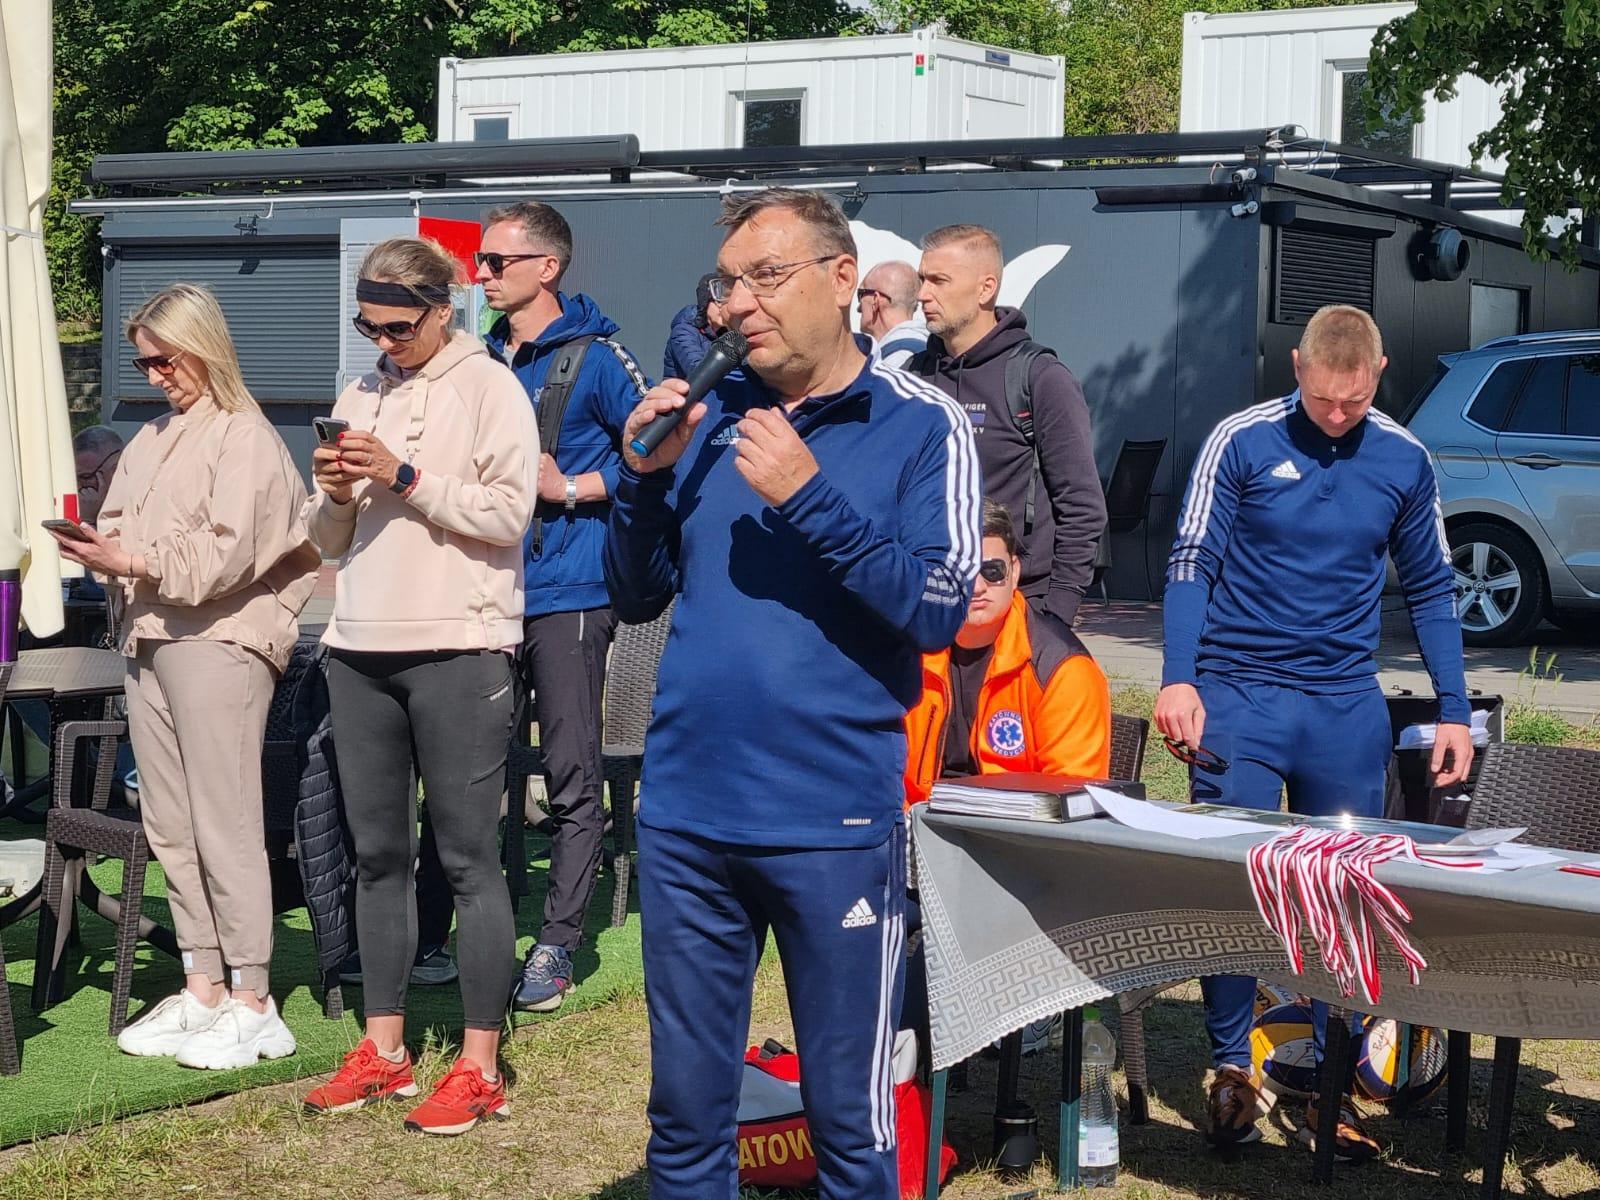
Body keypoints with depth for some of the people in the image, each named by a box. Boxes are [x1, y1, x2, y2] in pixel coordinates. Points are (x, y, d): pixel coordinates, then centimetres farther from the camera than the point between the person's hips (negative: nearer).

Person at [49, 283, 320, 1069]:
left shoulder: (243, 438, -6)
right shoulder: (154, 438, 19)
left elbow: (224, 555, -14)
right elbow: (125, 528, 16)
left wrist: (133, 561, -18)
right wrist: (100, 549, -4)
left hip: (219, 641, -8)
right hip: (149, 640, 8)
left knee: (224, 827, -8)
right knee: (169, 827, 8)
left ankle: (253, 1005, -4)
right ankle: (202, 990, 15)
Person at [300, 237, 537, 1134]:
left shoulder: (489, 386, -2)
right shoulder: (362, 396, 16)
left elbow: (508, 515, -12)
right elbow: (332, 541, 18)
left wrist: (406, 480, -16)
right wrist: (334, 495, -3)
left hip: (458, 647, -6)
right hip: (363, 648, 7)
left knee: (469, 857, -4)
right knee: (378, 853, 11)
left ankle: (481, 1068, 0)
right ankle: (383, 1051, 19)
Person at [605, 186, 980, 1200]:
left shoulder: (920, 426, -3)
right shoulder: (710, 417, 9)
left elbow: (936, 612, -13)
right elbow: (636, 597, 12)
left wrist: (808, 497, -19)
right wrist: (648, 474, -4)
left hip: (835, 825, -4)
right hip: (685, 818, 4)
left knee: (849, 1118, 7)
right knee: (685, 1113, 12)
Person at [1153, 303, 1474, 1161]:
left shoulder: (1404, 460, 4)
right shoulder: (1243, 442, -5)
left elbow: (1430, 590, 11)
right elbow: (1191, 564, -5)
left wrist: (1453, 709, 6)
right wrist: (1178, 678, -17)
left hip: (1346, 705, 3)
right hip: (1239, 697, -2)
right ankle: (1230, 1067, 12)